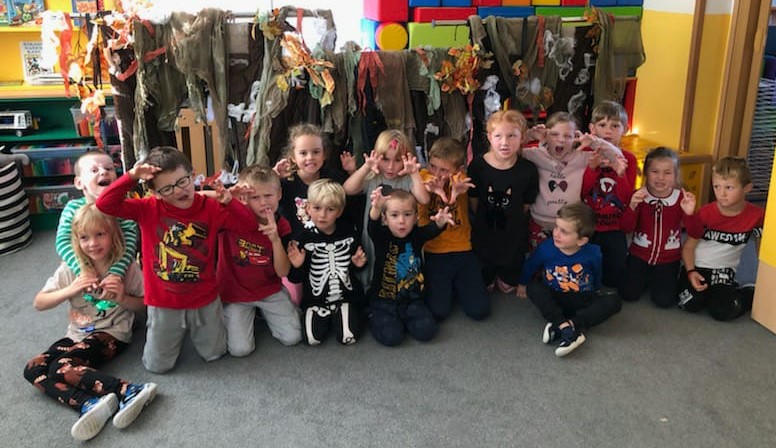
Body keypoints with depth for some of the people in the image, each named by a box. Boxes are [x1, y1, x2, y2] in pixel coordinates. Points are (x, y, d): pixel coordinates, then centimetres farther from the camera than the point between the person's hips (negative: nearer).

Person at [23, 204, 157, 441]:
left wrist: (123, 298, -19)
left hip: (112, 334, -6)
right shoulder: (71, 268, 1)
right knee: (33, 369, -17)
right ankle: (89, 403, -33)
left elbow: (144, 304, 2)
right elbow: (39, 303, 2)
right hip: (77, 333, 6)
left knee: (62, 368, -27)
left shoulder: (126, 266, -8)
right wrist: (70, 290, -16)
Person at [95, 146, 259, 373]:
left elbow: (250, 225, -15)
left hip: (205, 300, 0)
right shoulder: (148, 209, -12)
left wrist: (230, 202, -31)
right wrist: (131, 177, -32)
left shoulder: (210, 207, -11)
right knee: (157, 365, 12)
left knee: (214, 354, 18)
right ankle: (178, 329, 40)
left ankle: (193, 327, 47)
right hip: (163, 303, 0)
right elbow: (104, 204, -21)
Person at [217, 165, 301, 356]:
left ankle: (264, 311, 25)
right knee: (240, 349, -12)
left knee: (292, 337, -3)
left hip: (270, 291, 2)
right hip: (235, 293, -2)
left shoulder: (281, 226, -10)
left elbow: (283, 272, -14)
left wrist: (275, 239, -29)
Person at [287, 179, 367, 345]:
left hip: (346, 296, 0)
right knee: (313, 339, -15)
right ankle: (325, 318, 17)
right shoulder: (304, 239, -10)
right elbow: (296, 279, -4)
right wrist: (297, 266, -25)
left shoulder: (349, 234, -4)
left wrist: (359, 263, -10)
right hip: (315, 299, 0)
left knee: (348, 338, -14)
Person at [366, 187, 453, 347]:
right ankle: (375, 317, 13)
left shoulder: (417, 235, -3)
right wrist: (376, 209, -56)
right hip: (383, 300, -2)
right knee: (391, 336, -20)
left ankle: (401, 318, 14)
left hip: (412, 300, 3)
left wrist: (440, 222, -49)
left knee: (426, 331, -16)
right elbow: (373, 227, -31)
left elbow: (431, 230, -22)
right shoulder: (382, 237, -10)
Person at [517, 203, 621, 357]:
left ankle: (558, 327, -34)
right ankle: (567, 329, -39)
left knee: (613, 302, -25)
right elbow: (530, 266, 3)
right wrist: (522, 284, 20)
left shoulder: (592, 253, -16)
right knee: (533, 288, -28)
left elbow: (597, 274, 7)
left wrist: (596, 290, 24)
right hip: (553, 300, 0)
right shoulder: (546, 247, -17)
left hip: (582, 301, 1)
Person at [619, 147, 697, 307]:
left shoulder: (682, 198, -9)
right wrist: (632, 207, -34)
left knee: (664, 300, -13)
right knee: (629, 294, -11)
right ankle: (645, 276, 21)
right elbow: (625, 228, -16)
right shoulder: (638, 196, -8)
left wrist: (689, 213, -35)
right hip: (639, 254, 1)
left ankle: (656, 278, 20)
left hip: (668, 258, 0)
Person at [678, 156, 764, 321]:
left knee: (723, 311, -21)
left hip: (724, 271, 1)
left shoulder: (756, 215, -8)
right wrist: (690, 272, -19)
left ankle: (750, 295, 9)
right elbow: (689, 246, -4)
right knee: (691, 304, -24)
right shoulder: (705, 213, -11)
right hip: (697, 267, 0)